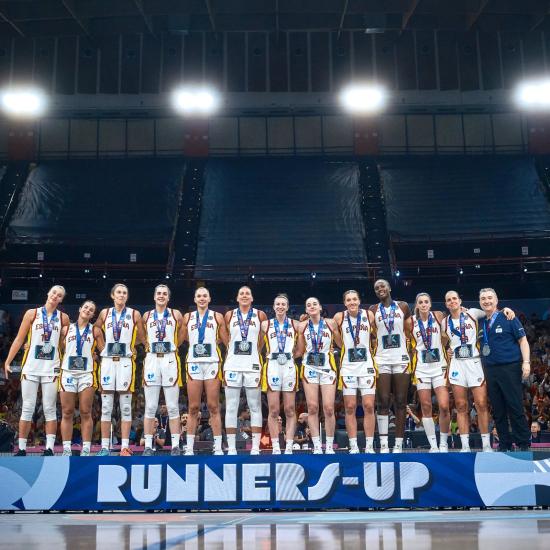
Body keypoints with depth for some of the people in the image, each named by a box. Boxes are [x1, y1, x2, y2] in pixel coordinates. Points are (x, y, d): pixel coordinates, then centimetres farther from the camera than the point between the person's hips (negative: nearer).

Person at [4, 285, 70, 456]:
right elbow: (19, 339, 5)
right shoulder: (32, 313, 5)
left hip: (52, 368, 0)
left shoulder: (63, 318, 7)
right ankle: (21, 449, 6)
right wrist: (8, 361, -1)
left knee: (50, 409, 0)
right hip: (31, 367, 0)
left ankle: (49, 448, 1)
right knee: (27, 409, 1)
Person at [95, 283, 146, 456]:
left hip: (126, 361, -2)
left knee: (126, 406, -1)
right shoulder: (105, 313, 10)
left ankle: (125, 447, 2)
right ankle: (105, 447, 6)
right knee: (106, 407, 2)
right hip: (107, 360, 2)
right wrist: (106, 344, 11)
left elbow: (142, 338, 11)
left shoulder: (134, 314, 4)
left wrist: (129, 344, 7)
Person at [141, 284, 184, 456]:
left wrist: (173, 346, 10)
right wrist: (148, 347, 10)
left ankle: (175, 445, 5)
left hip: (170, 359, -1)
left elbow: (182, 334, 15)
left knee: (173, 407, 0)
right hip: (152, 359, 1)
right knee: (150, 407, 2)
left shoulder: (176, 314, 5)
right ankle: (148, 446, 6)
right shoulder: (147, 316, 10)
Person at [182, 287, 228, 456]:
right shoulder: (187, 317, 12)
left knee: (213, 407, -1)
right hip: (193, 363, 1)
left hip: (212, 362, -1)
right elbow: (183, 339, 13)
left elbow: (227, 341, 10)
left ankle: (218, 448, 2)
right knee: (193, 407, 3)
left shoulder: (217, 317, 8)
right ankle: (189, 448, 8)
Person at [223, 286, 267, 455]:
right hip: (233, 364, 1)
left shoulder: (260, 315, 7)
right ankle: (231, 448, 5)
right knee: (231, 408, 1)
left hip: (253, 365, -1)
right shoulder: (230, 315, 9)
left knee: (255, 407, 1)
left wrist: (260, 356, 8)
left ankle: (255, 447, 5)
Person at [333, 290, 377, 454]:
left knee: (369, 406, -2)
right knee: (350, 408, 1)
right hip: (347, 366, 0)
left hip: (367, 365, 0)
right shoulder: (339, 317, -3)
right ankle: (353, 446, 7)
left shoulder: (369, 315, -2)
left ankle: (369, 446, 5)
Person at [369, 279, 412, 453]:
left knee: (400, 402, 1)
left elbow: (409, 333, 11)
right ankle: (383, 444, -2)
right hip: (381, 360, 0)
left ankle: (399, 444, 4)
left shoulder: (403, 307, 7)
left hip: (401, 359, 0)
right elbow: (369, 335, 10)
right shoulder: (373, 310, 7)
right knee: (383, 402, -3)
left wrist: (412, 354, 5)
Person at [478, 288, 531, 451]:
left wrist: (526, 362, -11)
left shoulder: (508, 318, 1)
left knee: (515, 408, -6)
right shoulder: (480, 324, 14)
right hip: (490, 370, 5)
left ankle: (524, 444, 3)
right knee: (498, 411, 7)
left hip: (510, 368, -5)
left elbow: (523, 340, -2)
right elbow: (479, 347, 24)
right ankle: (505, 445, 14)